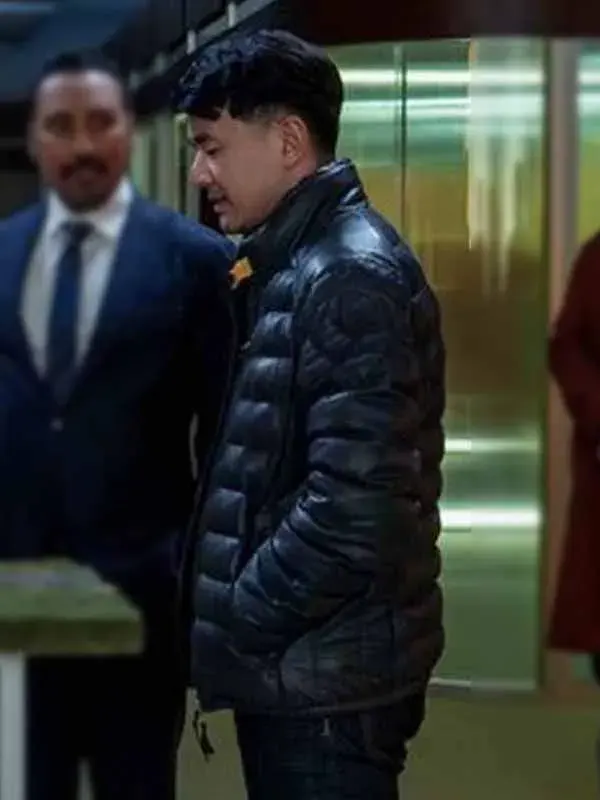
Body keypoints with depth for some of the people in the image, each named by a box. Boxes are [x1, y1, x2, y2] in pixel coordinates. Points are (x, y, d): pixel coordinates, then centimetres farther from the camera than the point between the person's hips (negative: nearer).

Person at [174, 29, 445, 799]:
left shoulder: (354, 276, -18)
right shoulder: (290, 267, 13)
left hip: (328, 678, -9)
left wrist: (231, 627, -15)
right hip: (293, 667, 9)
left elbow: (352, 515, -25)